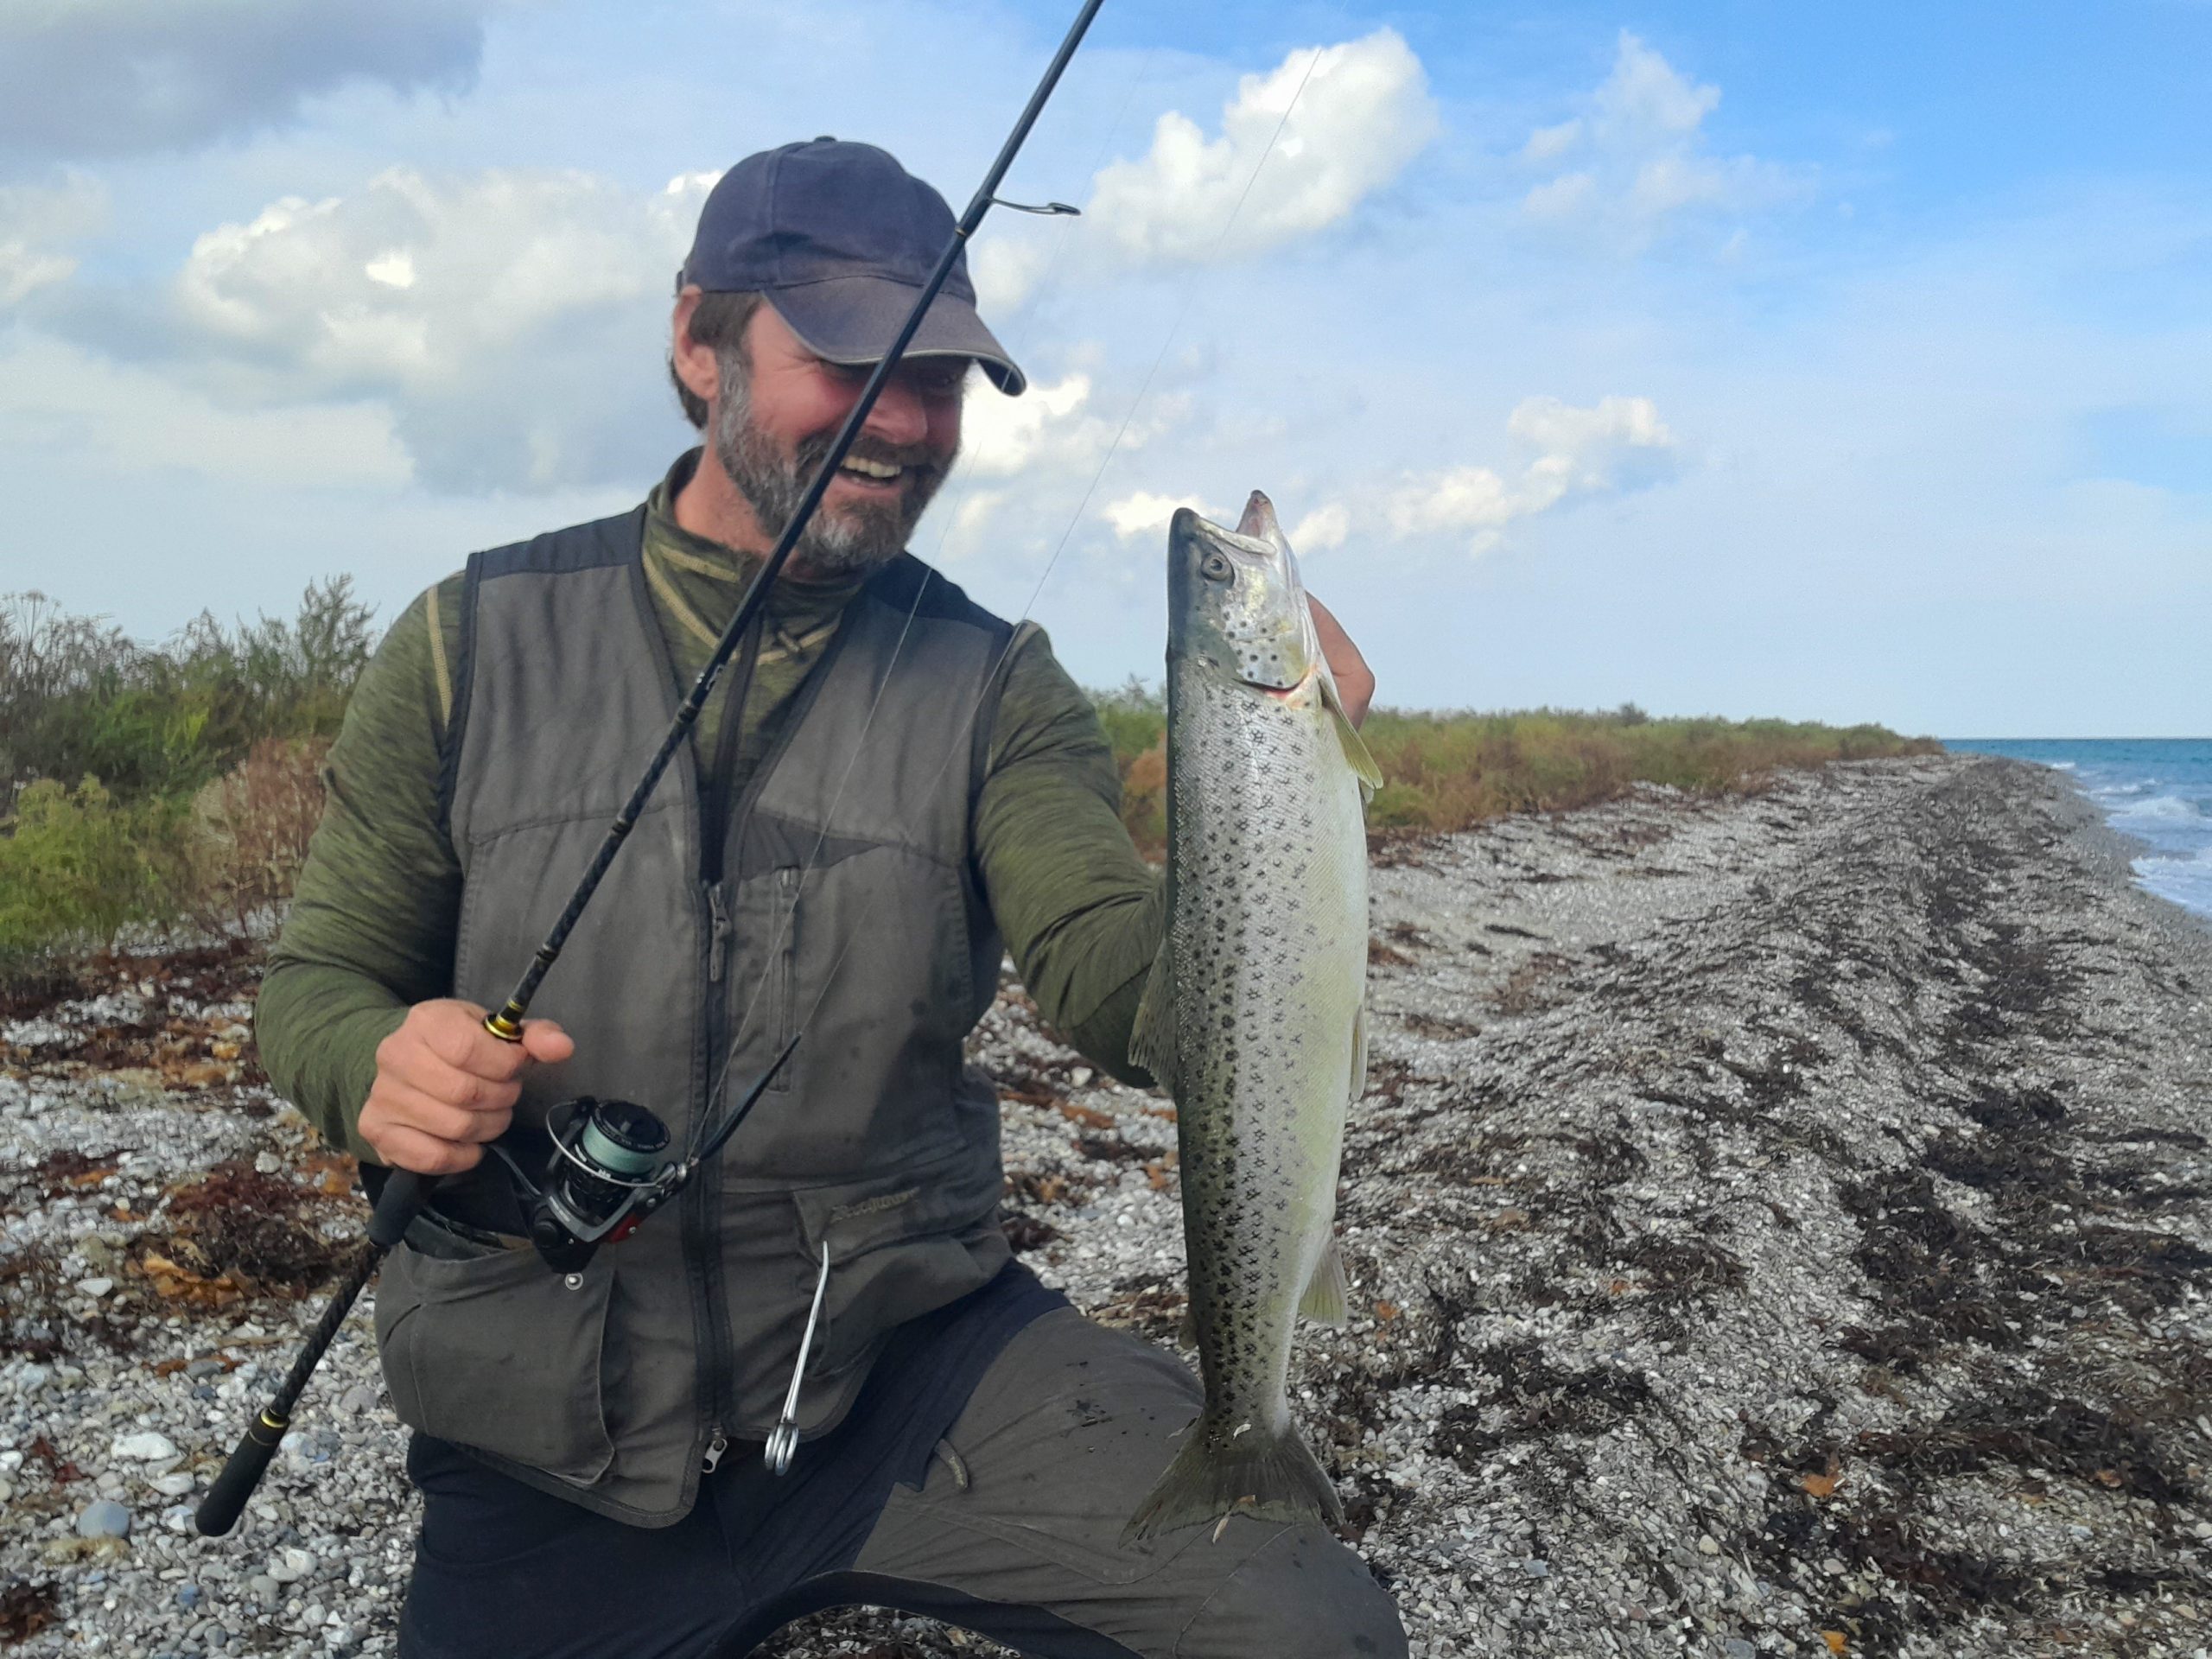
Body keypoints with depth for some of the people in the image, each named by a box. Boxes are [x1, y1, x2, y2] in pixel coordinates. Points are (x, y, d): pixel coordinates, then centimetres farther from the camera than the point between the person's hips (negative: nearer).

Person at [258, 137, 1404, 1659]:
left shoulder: (992, 684, -3)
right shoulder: (479, 642, -2)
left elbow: (1124, 992, -14)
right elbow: (317, 980, 4)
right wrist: (380, 1064, -20)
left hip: (915, 1359, 0)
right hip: (547, 1436, 1)